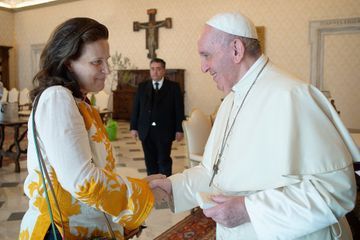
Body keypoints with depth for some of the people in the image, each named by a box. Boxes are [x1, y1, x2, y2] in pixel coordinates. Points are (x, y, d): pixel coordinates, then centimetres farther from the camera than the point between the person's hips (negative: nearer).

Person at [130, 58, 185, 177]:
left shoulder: (174, 87, 1)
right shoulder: (142, 86, 9)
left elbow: (179, 109, -2)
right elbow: (136, 108, 9)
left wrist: (179, 129, -6)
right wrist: (133, 127, 4)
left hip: (165, 131, -3)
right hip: (146, 131, 3)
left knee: (164, 161, 2)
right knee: (150, 161, 9)